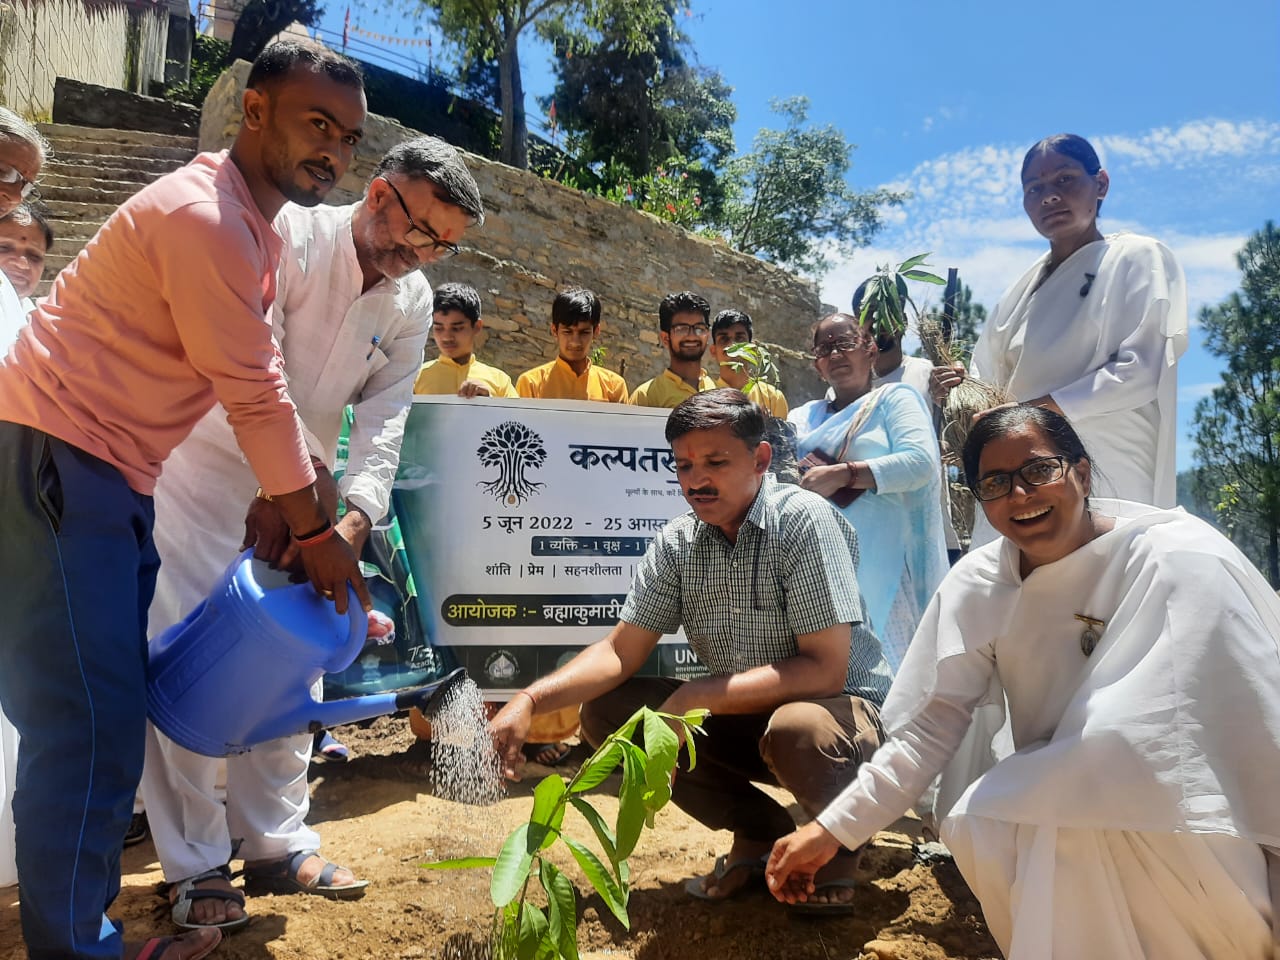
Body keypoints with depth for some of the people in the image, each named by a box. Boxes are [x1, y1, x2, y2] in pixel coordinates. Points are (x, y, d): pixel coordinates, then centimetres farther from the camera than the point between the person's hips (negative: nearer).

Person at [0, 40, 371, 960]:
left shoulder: (259, 228, 13)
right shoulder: (204, 217, -19)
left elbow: (262, 390, 12)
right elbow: (257, 398, -18)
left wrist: (300, 501, 8)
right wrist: (316, 534, -10)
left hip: (114, 474, 10)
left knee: (111, 712, 15)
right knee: (90, 722, -9)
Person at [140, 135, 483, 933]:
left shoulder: (414, 301, -1)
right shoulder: (287, 234, -18)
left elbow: (384, 419, -9)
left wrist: (355, 514, -24)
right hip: (207, 460, -5)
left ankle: (277, 842, 20)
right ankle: (194, 866, 5)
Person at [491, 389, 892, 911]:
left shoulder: (803, 520, -20)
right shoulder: (676, 543, -3)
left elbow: (825, 670, -25)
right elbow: (620, 652, -3)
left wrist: (695, 698, -28)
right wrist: (530, 699, -20)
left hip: (842, 707, -5)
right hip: (741, 716, 6)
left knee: (796, 730, -38)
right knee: (605, 711, -9)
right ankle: (761, 831, 5)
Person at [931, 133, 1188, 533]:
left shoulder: (1138, 258, 4)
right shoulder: (1023, 288, 20)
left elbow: (1141, 369, -10)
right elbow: (994, 384, 18)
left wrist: (1037, 410, -17)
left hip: (1105, 474, -5)